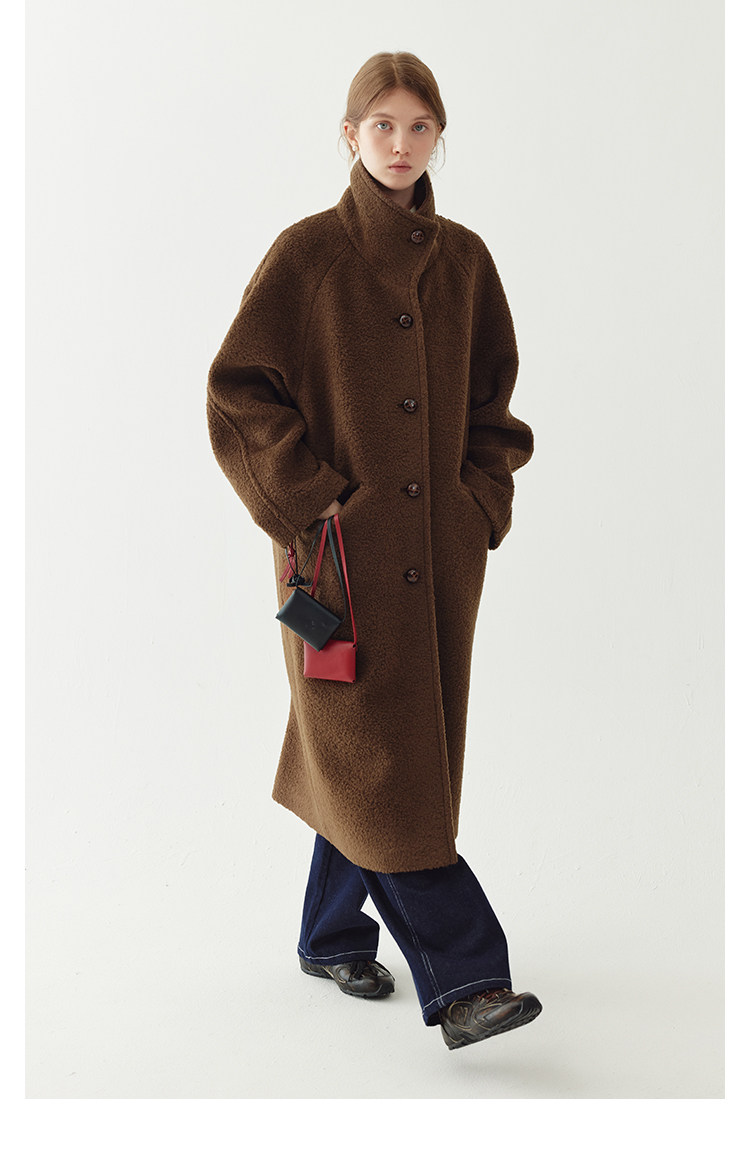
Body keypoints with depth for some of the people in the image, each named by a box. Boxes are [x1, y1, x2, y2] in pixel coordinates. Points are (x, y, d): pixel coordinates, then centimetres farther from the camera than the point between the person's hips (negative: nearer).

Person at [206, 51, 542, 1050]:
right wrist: (307, 503, -11)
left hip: (440, 549, 5)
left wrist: (485, 499, 4)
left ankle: (332, 934, 31)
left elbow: (493, 401, 17)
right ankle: (465, 978, -2)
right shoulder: (307, 254, -4)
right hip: (345, 548, -5)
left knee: (397, 756, 12)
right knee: (376, 756, -8)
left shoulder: (464, 260, 9)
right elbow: (239, 393, -5)